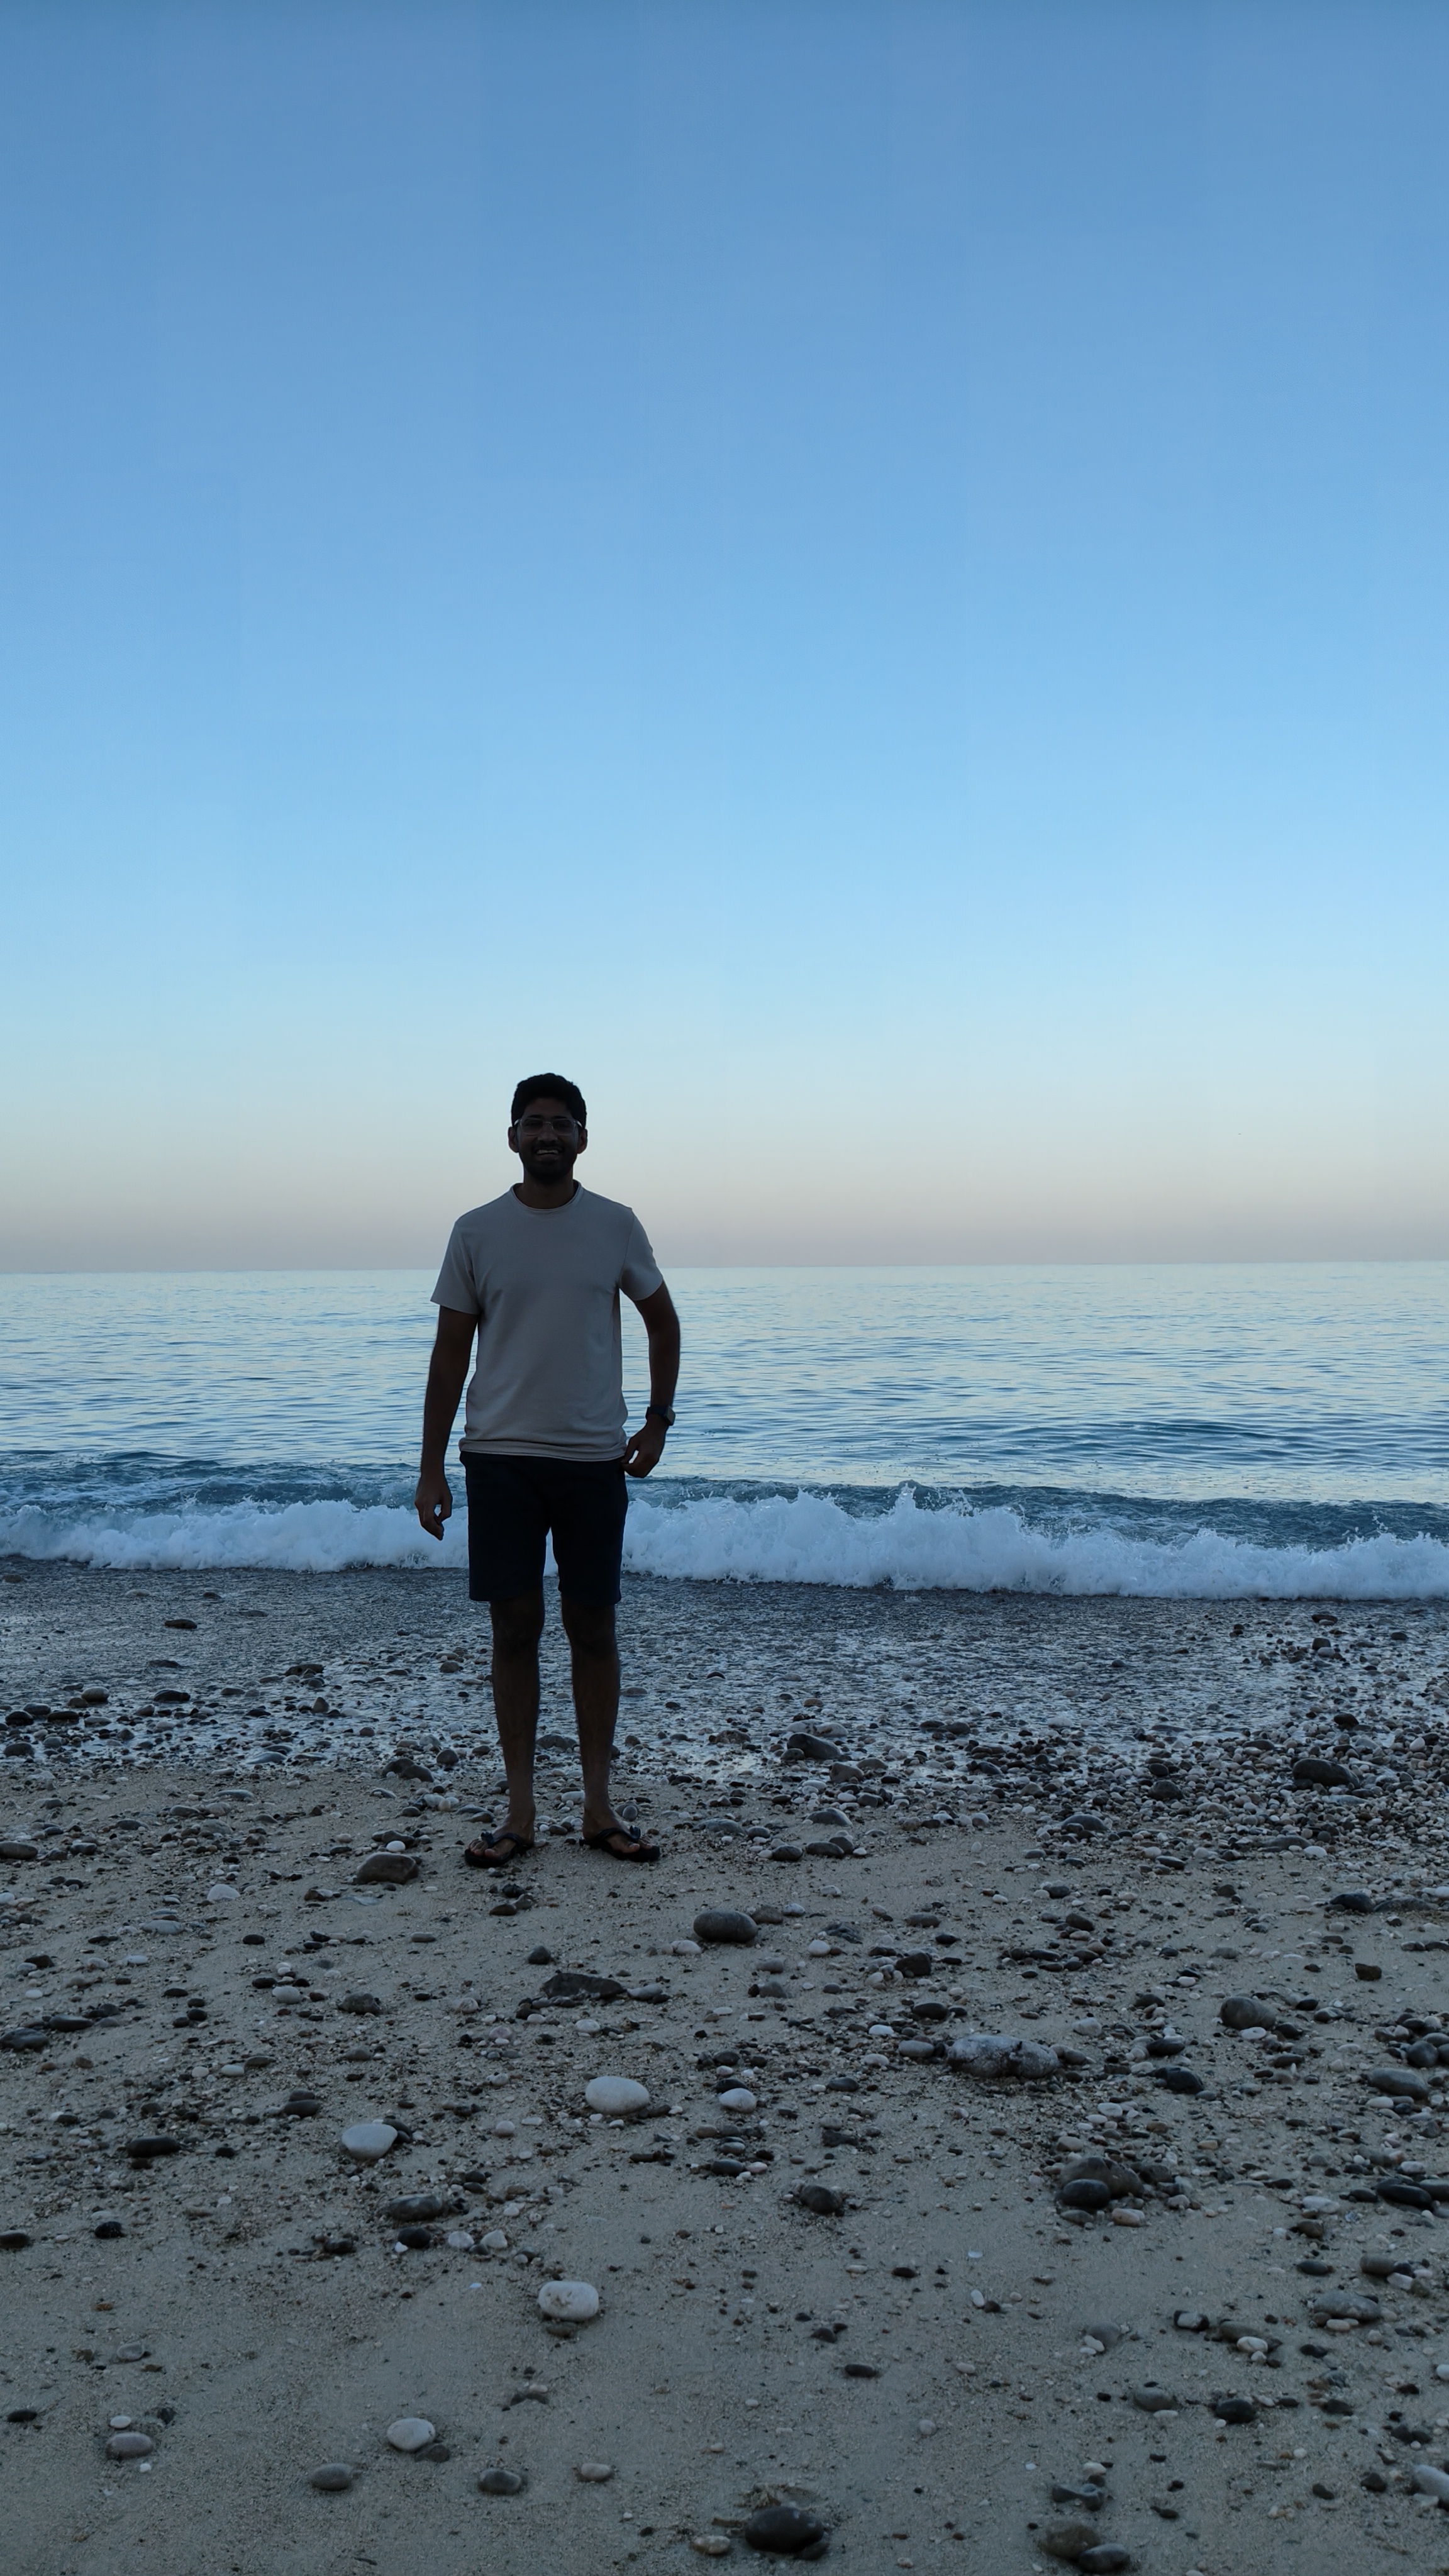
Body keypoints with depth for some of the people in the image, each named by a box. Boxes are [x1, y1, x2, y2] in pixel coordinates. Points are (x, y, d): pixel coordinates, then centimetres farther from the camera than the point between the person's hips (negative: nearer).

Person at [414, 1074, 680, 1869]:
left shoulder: (616, 1226, 3)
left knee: (592, 1629, 5)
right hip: (500, 1455, 0)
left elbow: (662, 1321, 16)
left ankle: (598, 1808, 16)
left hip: (594, 1459, 0)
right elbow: (451, 1352, 4)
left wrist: (659, 1421, 7)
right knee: (514, 1628, 2)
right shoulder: (476, 1231, 1)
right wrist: (430, 1469, 1)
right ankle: (519, 1811, 13)